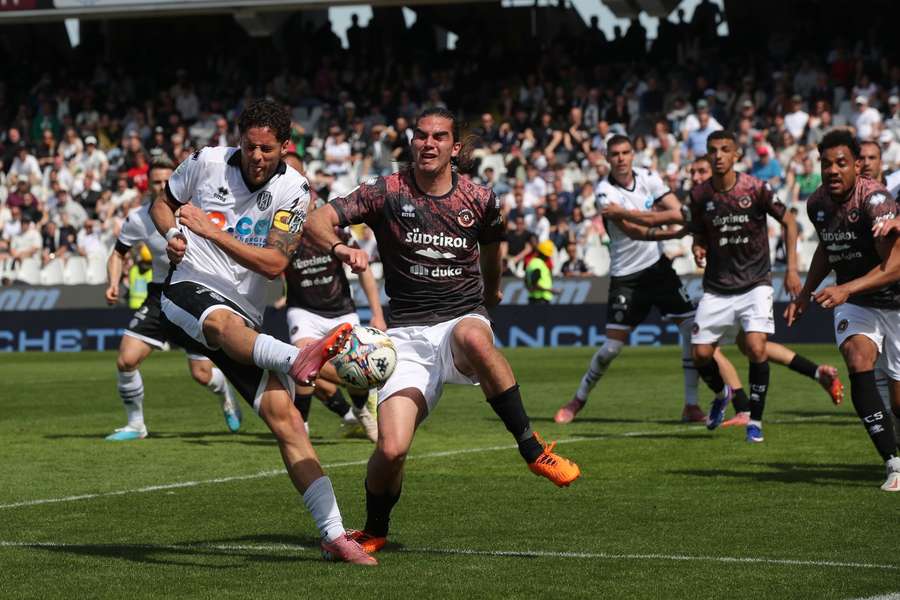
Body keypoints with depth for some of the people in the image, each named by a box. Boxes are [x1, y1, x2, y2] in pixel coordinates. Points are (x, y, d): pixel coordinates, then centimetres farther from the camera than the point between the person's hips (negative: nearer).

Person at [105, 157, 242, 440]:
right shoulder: (137, 219, -7)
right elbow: (118, 254, 6)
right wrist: (113, 284, -11)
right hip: (159, 296, 2)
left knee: (202, 374, -4)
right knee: (126, 360, -12)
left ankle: (226, 393, 34)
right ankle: (135, 425, 8)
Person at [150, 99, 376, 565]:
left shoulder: (292, 190, 0)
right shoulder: (207, 162, 1)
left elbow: (274, 264, -10)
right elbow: (162, 202, 19)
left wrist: (212, 231, -17)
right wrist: (173, 235, -3)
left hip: (244, 317, 2)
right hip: (187, 291, -2)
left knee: (283, 415, -10)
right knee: (223, 321, -41)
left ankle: (334, 536, -10)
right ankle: (297, 361, -75)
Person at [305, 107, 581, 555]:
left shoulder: (479, 200, 5)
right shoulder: (386, 193, -1)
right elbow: (316, 220, -10)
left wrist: (490, 293, 39)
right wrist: (338, 248, -30)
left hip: (463, 319, 0)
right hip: (407, 335, 0)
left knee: (473, 336, -41)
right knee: (391, 449, -18)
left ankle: (530, 446, -27)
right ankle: (374, 531, 15)